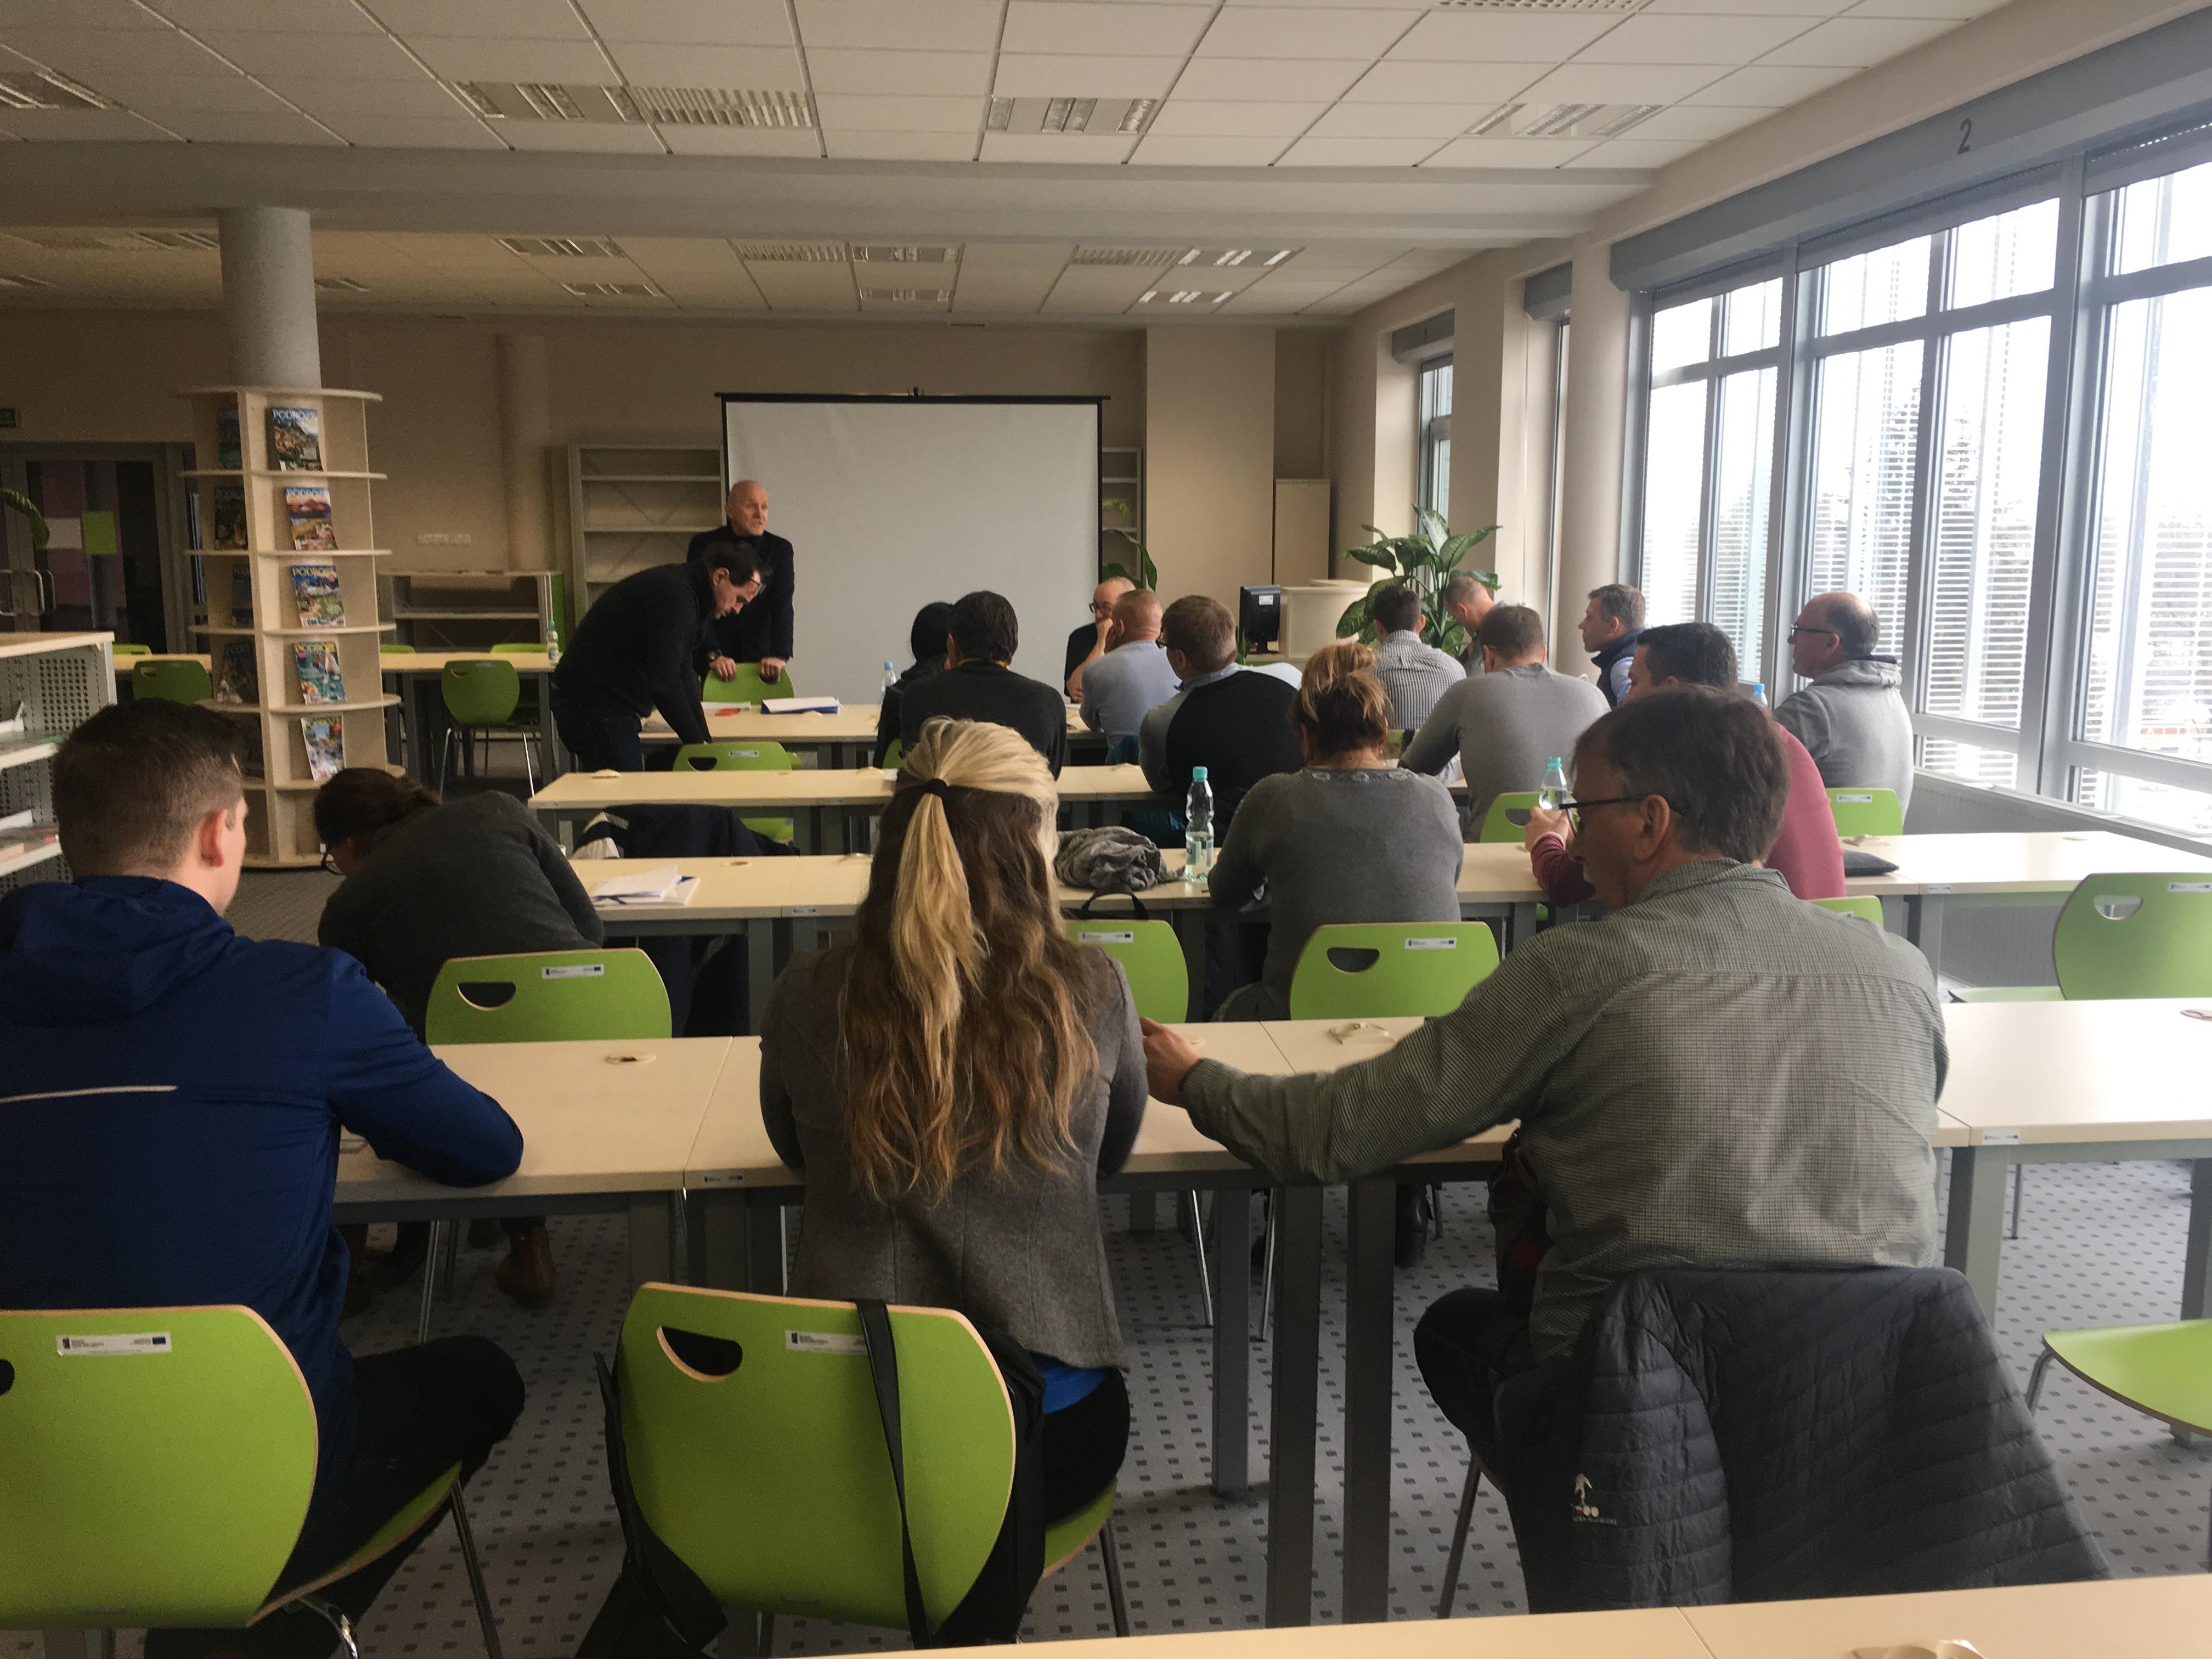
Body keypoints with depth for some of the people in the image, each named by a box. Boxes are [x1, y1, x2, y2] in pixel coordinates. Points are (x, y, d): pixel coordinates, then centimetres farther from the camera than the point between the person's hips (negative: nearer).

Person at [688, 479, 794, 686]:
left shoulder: (780, 549, 2)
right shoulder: (703, 545, -2)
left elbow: (782, 606, -8)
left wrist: (779, 655, -22)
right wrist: (713, 655, -20)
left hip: (761, 660, 1)